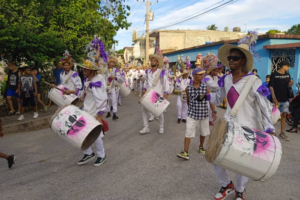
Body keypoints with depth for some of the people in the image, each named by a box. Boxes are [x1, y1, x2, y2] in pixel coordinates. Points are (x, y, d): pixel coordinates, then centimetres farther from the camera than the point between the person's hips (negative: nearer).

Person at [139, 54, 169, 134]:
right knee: (143, 109, -2)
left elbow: (166, 83, -7)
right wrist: (144, 88, 5)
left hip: (158, 95, -5)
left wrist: (166, 94, -13)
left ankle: (161, 127, 24)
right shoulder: (148, 72, 8)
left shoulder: (161, 72, -6)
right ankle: (146, 127, 7)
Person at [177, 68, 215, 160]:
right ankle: (185, 152, -1)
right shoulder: (188, 88, -5)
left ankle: (201, 147, 40)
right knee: (188, 133, -5)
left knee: (203, 133, 16)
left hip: (203, 114, 1)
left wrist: (213, 112, -6)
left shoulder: (205, 87, -7)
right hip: (191, 114, -1)